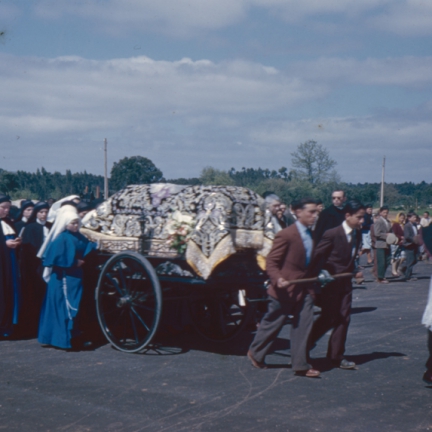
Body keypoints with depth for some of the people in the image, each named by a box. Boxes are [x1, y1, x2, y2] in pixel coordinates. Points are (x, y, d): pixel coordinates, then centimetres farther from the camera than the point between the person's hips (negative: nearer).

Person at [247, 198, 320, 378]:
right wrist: (278, 279, -32)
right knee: (272, 323, 9)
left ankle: (301, 365, 9)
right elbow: (271, 262, -17)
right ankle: (255, 353, 29)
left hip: (304, 288, 7)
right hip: (285, 289, -7)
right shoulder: (286, 235, -17)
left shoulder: (310, 235, 8)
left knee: (303, 325, 2)